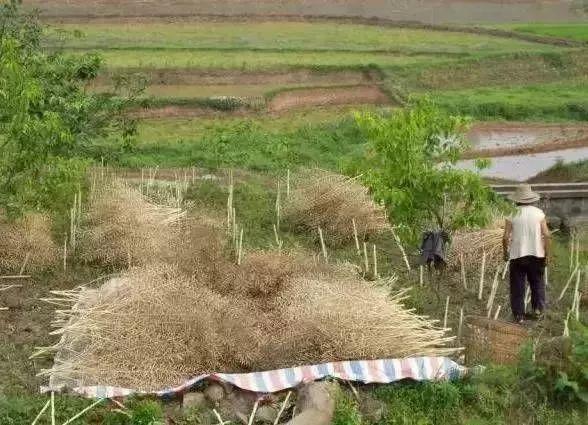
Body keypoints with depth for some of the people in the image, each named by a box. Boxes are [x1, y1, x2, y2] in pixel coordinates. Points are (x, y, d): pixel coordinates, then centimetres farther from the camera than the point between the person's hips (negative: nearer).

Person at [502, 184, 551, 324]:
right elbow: (546, 235, -5)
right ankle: (538, 308, 11)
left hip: (517, 255, -1)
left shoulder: (512, 215, -5)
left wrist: (506, 253, 9)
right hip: (536, 254, 1)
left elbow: (506, 237, -7)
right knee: (537, 283, 19)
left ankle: (519, 315, 9)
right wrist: (547, 254, 3)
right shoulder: (539, 213, -2)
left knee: (517, 286, 8)